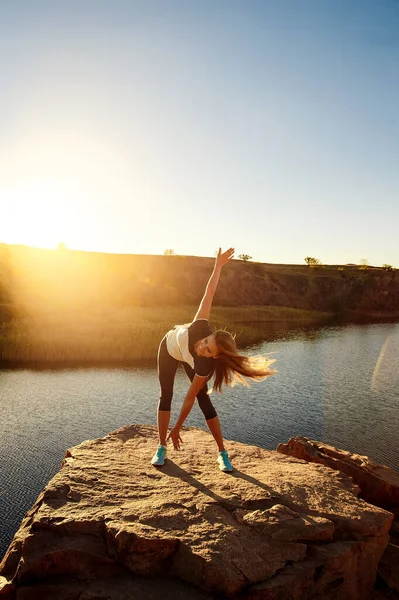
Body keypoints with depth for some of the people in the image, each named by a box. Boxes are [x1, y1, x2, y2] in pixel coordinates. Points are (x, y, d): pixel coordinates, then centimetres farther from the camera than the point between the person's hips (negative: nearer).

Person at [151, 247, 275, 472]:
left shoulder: (204, 366, -42)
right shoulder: (201, 326, -46)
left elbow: (189, 398, -31)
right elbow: (209, 294, -41)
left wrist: (177, 428, -23)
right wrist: (219, 266, -40)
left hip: (186, 358, -2)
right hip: (169, 346, 2)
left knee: (203, 399, -10)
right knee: (166, 395, -4)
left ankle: (222, 453, 3)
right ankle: (161, 448, 6)